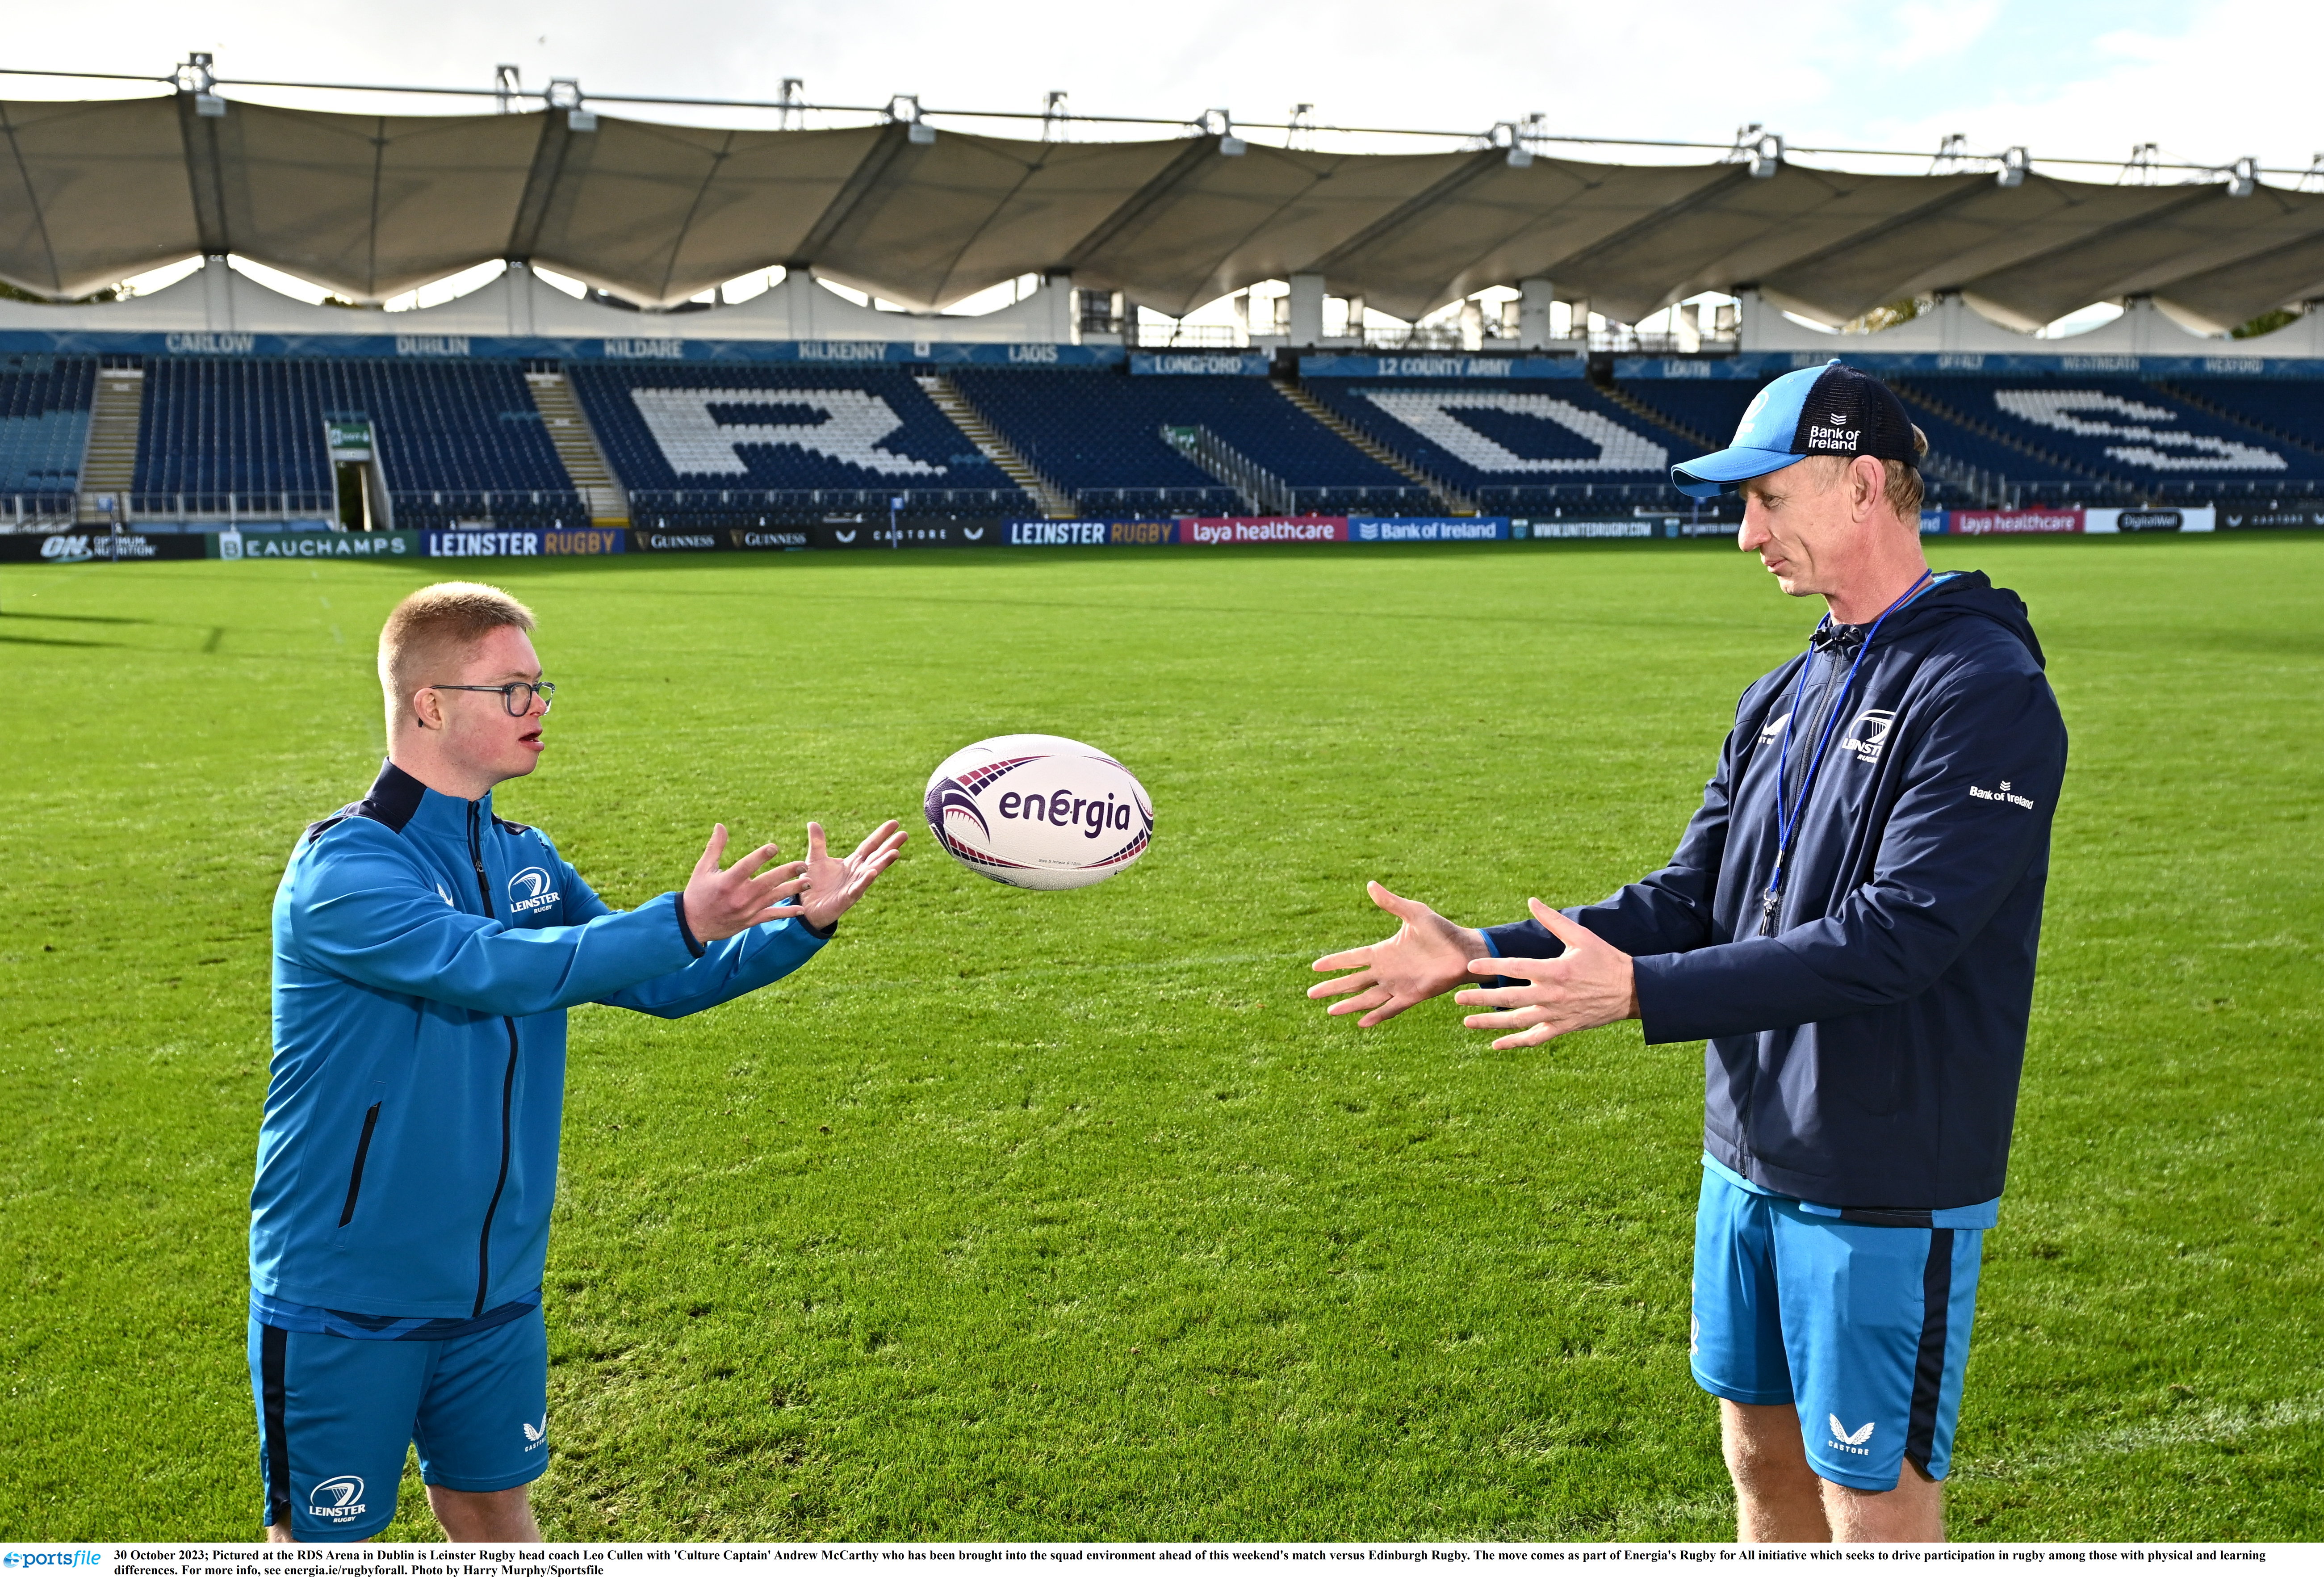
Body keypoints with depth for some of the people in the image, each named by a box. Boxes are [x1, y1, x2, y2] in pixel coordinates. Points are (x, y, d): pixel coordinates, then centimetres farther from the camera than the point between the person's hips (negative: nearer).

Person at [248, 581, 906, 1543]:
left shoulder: (525, 860, 5)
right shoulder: (340, 867, -18)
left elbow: (662, 985, 9)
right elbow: (489, 967, -33)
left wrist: (801, 923, -5)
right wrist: (681, 922, -37)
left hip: (496, 1288, 6)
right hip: (344, 1306, -6)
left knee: (493, 1510, 18)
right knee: (322, 1537, 9)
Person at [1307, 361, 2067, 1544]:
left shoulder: (1986, 691, -17)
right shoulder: (1783, 699, 10)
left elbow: (1896, 935, -25)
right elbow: (1691, 899, 10)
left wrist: (1639, 991, -27)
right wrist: (1486, 954, -1)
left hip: (1888, 1189, -8)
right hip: (1749, 1158, 8)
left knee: (1874, 1503, 4)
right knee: (1764, 1459, 20)